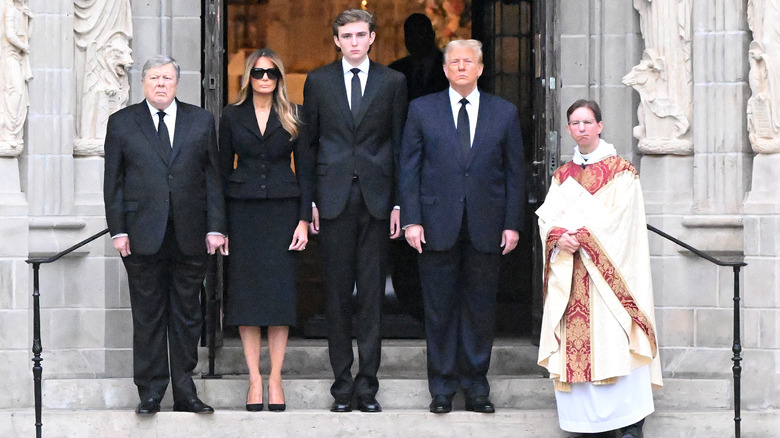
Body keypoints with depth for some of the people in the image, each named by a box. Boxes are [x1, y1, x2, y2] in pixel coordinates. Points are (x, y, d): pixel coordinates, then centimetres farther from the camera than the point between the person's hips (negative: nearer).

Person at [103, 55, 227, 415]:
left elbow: (212, 177, 7)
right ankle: (150, 393, 10)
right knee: (147, 316, 3)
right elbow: (113, 182, 5)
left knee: (187, 316, 6)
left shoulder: (201, 121, 9)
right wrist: (118, 230, -3)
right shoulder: (121, 123, 6)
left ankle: (184, 390, 13)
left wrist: (216, 227, 0)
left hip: (190, 236, 1)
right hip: (143, 236, -1)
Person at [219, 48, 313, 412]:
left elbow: (305, 169, 5)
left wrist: (304, 219, -4)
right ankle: (254, 379, 6)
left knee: (281, 292, -2)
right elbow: (223, 169, 7)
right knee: (246, 292, 0)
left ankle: (275, 379, 5)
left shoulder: (292, 118, 5)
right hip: (243, 211, 0)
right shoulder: (232, 117, 7)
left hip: (282, 208, 0)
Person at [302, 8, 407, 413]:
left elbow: (399, 144, 6)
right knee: (337, 293, 3)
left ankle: (367, 383, 6)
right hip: (334, 198, 0)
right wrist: (309, 201, 1)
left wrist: (398, 202, 0)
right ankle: (342, 384, 9)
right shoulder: (318, 81, 8)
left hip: (375, 198, 0)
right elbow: (309, 143, 8)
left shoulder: (393, 82, 7)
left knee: (372, 293, 1)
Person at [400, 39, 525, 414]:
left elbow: (514, 172, 7)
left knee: (481, 308, 5)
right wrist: (411, 220, -5)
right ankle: (442, 388, 12)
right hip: (437, 225, -1)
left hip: (486, 228, 1)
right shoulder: (422, 110, 6)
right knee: (440, 309, 3)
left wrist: (513, 224, 0)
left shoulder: (505, 113, 7)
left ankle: (475, 386, 15)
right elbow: (409, 169, 4)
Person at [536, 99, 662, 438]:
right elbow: (547, 217, 7)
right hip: (569, 273, 5)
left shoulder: (620, 171, 1)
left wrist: (579, 236, -15)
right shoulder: (562, 175, 16)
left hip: (606, 268, -5)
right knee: (574, 345, -2)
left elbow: (617, 219, -9)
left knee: (612, 341, -11)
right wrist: (559, 236, -13)